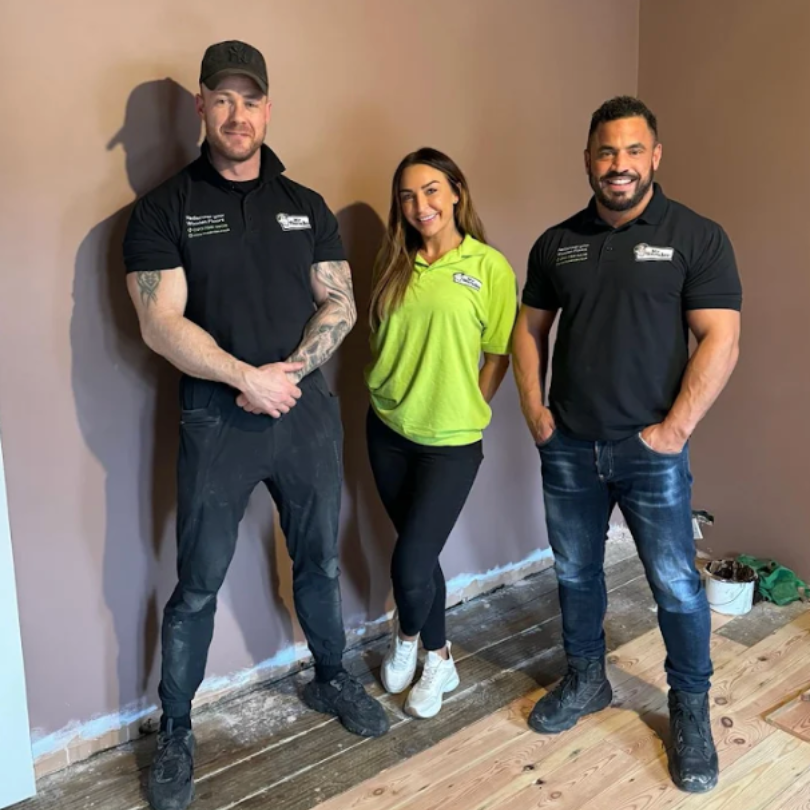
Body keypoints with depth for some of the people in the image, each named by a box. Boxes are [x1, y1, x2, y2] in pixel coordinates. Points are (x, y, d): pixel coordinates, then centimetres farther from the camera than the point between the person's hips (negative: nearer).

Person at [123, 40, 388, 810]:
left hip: (308, 406, 4)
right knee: (198, 583, 6)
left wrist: (291, 370, -12)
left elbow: (340, 304, 4)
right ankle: (174, 731, 25)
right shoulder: (164, 209, -3)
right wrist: (249, 378, -17)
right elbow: (161, 324, -11)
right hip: (216, 416, -3)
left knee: (319, 559, 17)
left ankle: (330, 679, 39)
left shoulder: (307, 207, 8)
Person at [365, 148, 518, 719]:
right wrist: (394, 391, 5)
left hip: (451, 441, -4)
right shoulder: (392, 263, 5)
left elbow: (498, 354, -2)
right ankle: (439, 659, 37)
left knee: (411, 564, -5)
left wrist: (464, 410, -1)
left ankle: (408, 636, 30)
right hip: (388, 430, 4)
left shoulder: (489, 266, -7)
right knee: (418, 554, 14)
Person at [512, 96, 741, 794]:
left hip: (651, 451, -3)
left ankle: (691, 710, 28)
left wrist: (675, 428, -15)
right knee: (575, 573, 16)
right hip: (567, 447, 4)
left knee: (676, 586, 6)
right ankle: (586, 680, 38)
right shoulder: (557, 243, 6)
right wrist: (533, 407, 2)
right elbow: (530, 328, 13)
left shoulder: (696, 237, -6)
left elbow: (720, 342, -10)